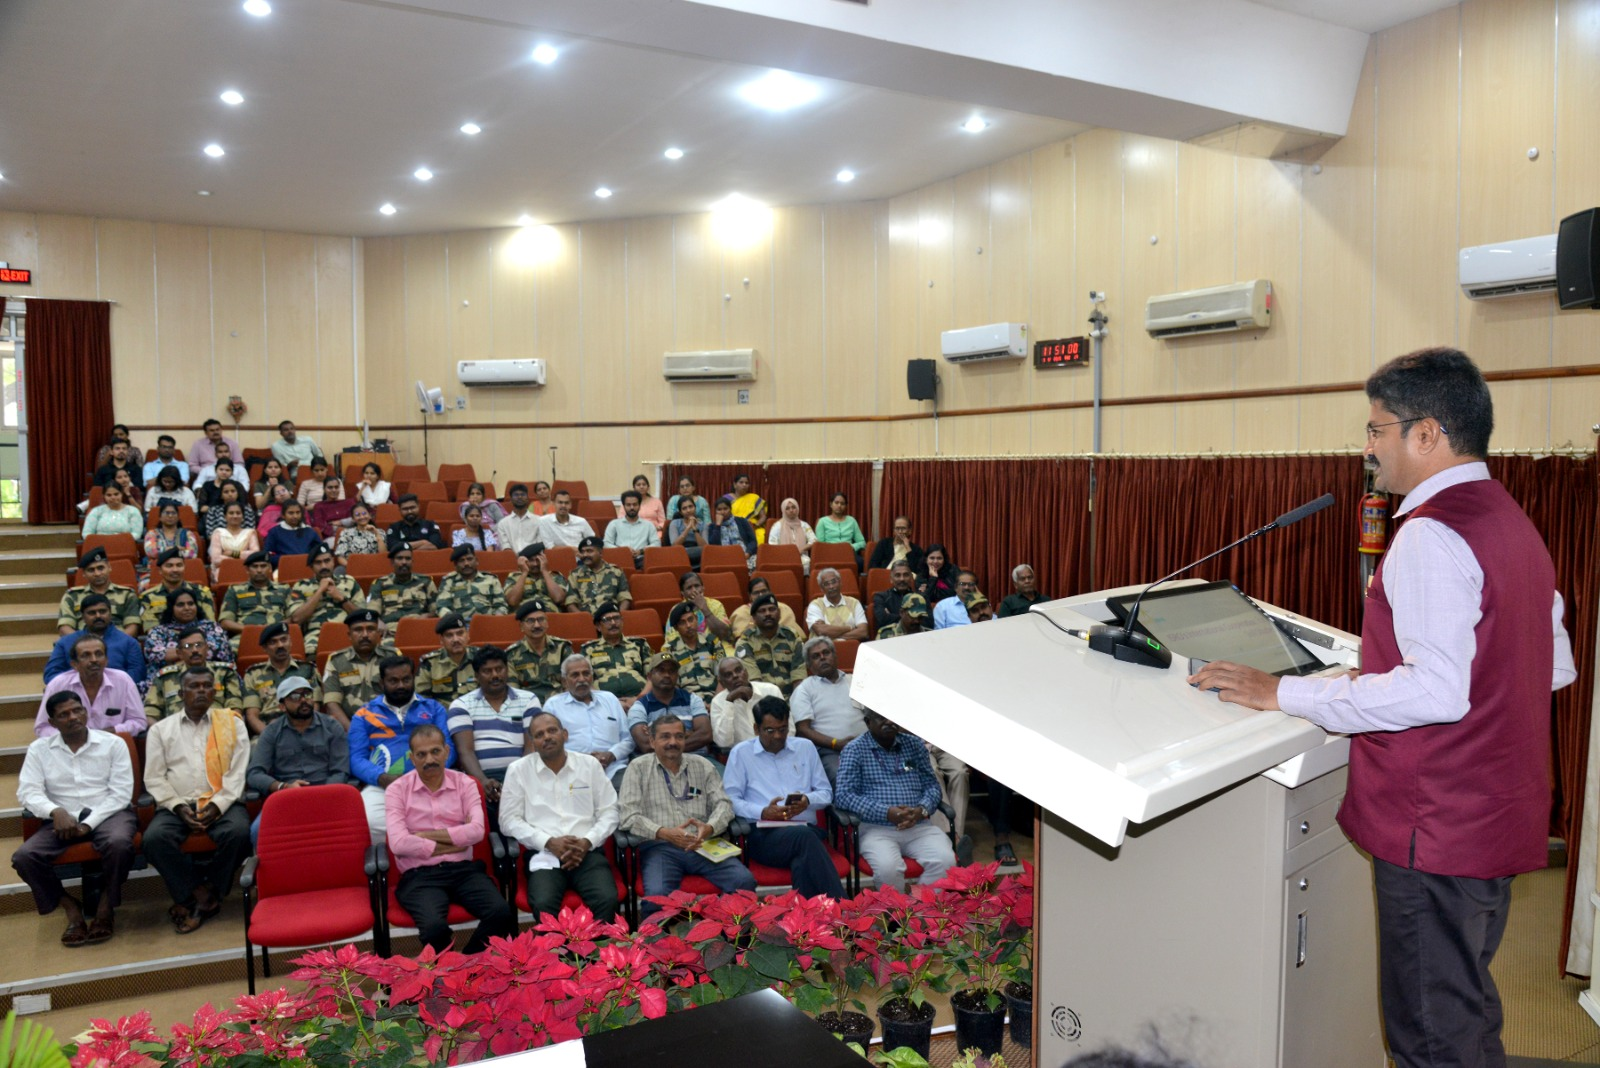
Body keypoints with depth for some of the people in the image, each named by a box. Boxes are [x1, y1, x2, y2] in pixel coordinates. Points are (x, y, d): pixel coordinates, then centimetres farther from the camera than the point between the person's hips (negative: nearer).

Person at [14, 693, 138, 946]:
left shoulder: (113, 743, 1)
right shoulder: (39, 749, 8)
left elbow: (121, 793, -4)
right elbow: (28, 792, -3)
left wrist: (88, 824, -16)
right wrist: (56, 811, -23)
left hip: (109, 813, -2)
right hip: (63, 820, 2)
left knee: (118, 843, -35)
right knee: (23, 857, -24)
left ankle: (106, 906, -9)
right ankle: (71, 907, -3)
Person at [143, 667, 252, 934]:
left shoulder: (232, 723, 12)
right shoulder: (161, 729, 16)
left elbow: (238, 772, 4)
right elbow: (154, 778, 7)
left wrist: (217, 805, -11)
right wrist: (178, 807, -9)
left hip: (221, 803, -1)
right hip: (177, 805, 1)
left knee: (238, 832, -32)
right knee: (154, 838, -30)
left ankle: (191, 900, -10)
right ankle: (200, 894, -12)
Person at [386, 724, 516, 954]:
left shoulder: (464, 783, 9)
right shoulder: (397, 790, 3)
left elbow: (477, 831, -6)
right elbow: (398, 843, -11)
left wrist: (427, 835, -9)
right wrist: (453, 844, -6)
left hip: (463, 869, 2)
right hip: (420, 875, -2)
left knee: (502, 913, -24)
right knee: (435, 926, -33)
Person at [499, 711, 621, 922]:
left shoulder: (590, 764, 12)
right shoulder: (518, 770, 8)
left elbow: (609, 812, 11)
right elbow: (509, 820, 3)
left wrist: (587, 842, -7)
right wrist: (549, 842, -9)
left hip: (588, 852, 1)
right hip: (543, 854, -1)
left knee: (607, 900, -28)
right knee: (543, 904, -32)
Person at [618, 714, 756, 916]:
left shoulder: (702, 765, 17)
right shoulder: (638, 768, 8)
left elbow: (723, 803, 10)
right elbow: (630, 816, -1)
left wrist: (709, 828, -13)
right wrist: (665, 833, -17)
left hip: (702, 845, 3)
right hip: (659, 847, -3)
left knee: (744, 881, -23)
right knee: (656, 896, -34)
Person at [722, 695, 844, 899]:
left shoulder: (805, 748, 22)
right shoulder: (740, 753, 13)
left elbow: (826, 793, 21)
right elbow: (730, 800, 5)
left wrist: (807, 801, -3)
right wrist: (763, 813, -11)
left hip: (806, 829, 3)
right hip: (764, 834, -3)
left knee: (803, 862, -38)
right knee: (804, 836, -39)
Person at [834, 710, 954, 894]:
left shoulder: (914, 744, 14)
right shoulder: (854, 750, 2)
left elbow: (931, 784, 14)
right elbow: (843, 795, -7)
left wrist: (922, 810, -9)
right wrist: (886, 813, -18)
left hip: (918, 825, 3)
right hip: (876, 828, -3)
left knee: (946, 861, -25)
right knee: (889, 867, -33)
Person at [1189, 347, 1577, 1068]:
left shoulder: (1432, 535, -20)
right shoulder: (1513, 522, 11)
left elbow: (1437, 692, -28)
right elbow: (1556, 666, 18)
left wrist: (1283, 694, -23)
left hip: (1437, 830, -10)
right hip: (1500, 813, 10)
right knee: (1468, 1010, 24)